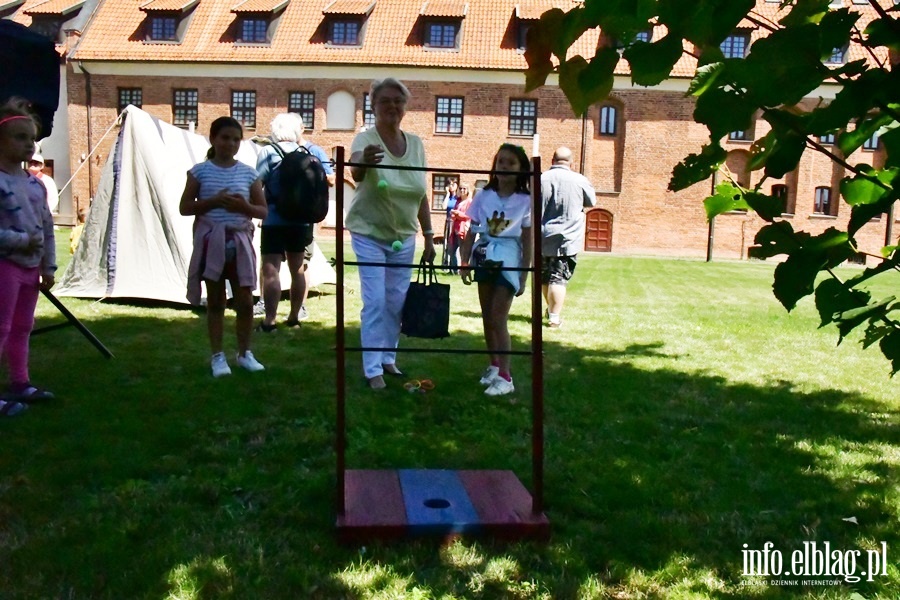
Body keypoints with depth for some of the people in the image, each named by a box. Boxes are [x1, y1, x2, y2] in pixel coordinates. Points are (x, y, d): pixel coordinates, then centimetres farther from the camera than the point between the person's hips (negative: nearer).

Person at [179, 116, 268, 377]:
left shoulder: (249, 173, 4)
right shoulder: (200, 171, 0)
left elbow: (263, 211, 6)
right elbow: (184, 207, 0)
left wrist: (244, 206, -14)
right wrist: (213, 201, -15)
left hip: (240, 241, 1)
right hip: (211, 241, -1)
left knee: (245, 301, 3)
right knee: (215, 301, 7)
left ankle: (245, 353, 20)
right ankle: (218, 356, 16)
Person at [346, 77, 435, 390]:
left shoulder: (416, 143, 1)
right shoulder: (366, 138, -14)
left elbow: (422, 195, 7)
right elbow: (355, 173, -37)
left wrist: (429, 236, 6)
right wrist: (363, 162, -60)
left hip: (403, 237, 5)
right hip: (369, 235, -5)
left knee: (397, 302, 11)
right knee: (375, 302, -7)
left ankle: (388, 358, 28)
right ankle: (372, 369, 3)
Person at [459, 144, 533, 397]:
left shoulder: (525, 201, -5)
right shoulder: (483, 196, 2)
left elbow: (527, 241, -3)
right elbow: (472, 232, 6)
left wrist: (524, 276, -4)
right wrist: (465, 263, 1)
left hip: (508, 262, -4)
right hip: (484, 259, 4)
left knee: (499, 320, -7)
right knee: (487, 318, 12)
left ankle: (505, 377, -1)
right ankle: (494, 365, 28)